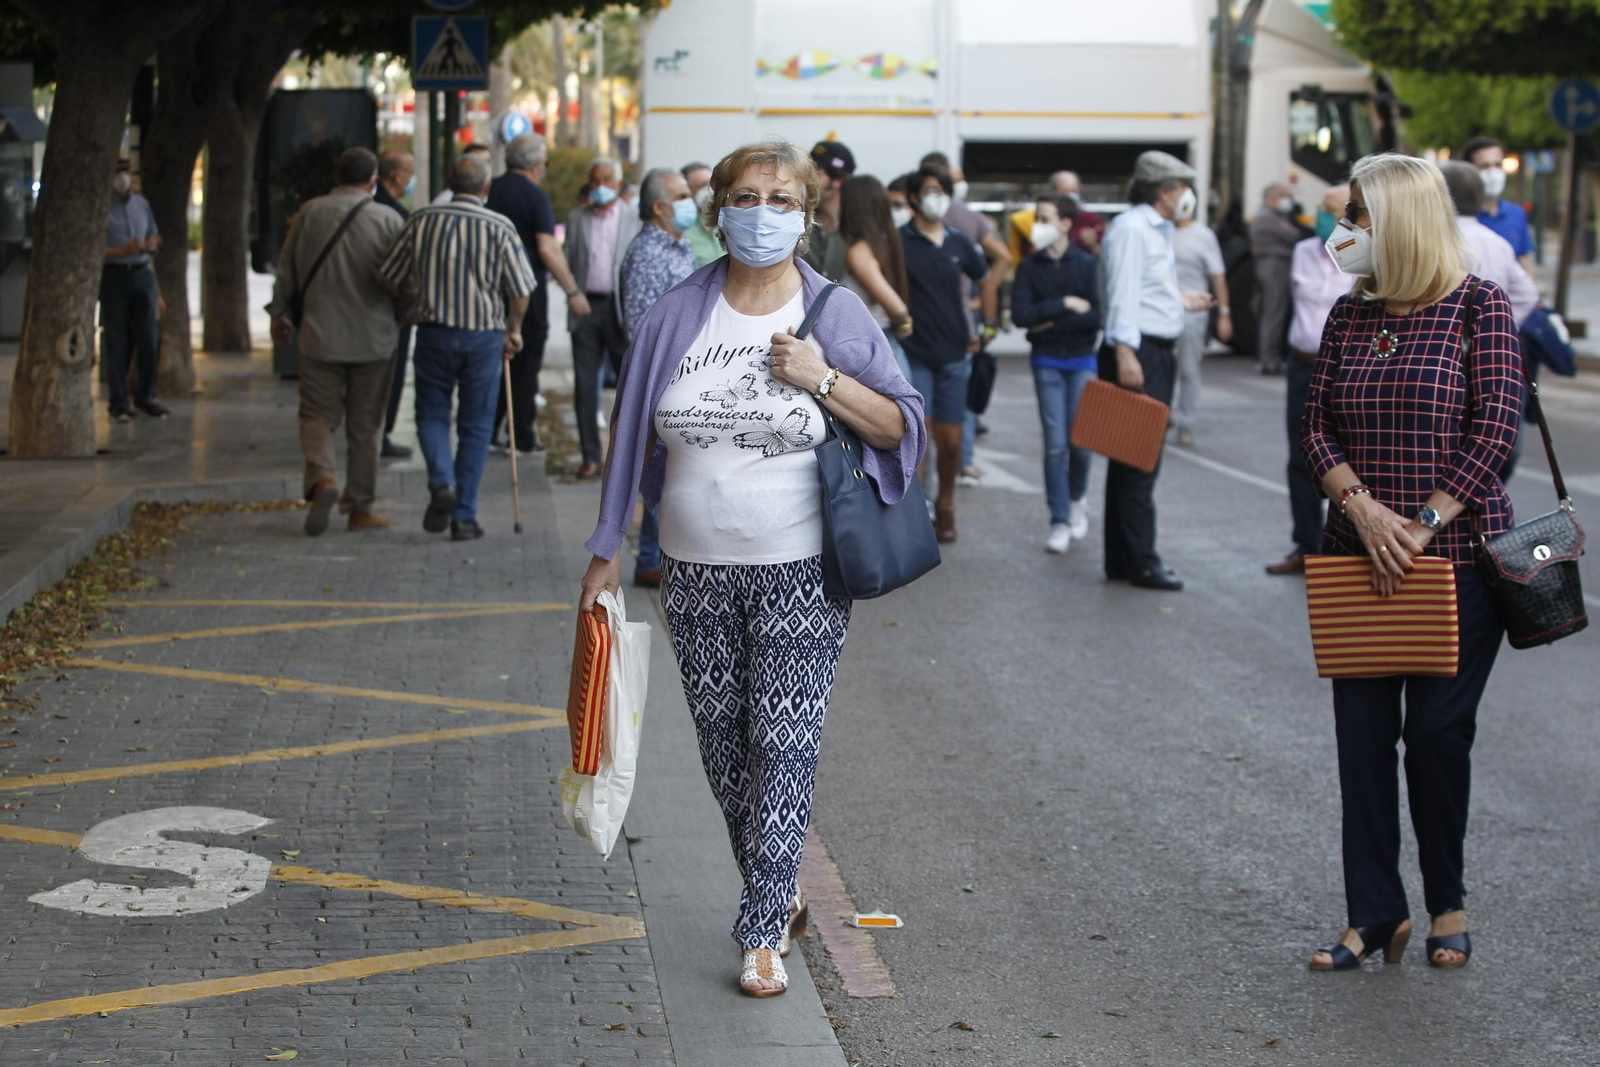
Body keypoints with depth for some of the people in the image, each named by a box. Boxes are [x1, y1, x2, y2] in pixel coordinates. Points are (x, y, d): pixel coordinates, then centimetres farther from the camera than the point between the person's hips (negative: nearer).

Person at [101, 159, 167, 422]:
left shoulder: (142, 204, 13)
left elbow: (153, 239, 23)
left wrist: (150, 245, -1)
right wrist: (123, 251, -19)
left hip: (142, 274, 4)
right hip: (114, 275, -4)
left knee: (147, 339, 2)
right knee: (117, 343, -1)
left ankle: (145, 397, 15)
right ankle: (119, 403, 5)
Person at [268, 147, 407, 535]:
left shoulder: (309, 212, 1)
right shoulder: (387, 219, -3)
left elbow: (287, 270, 7)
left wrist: (278, 313, 20)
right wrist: (405, 318, 17)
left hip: (320, 334, 1)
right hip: (374, 338, 0)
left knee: (318, 414, 7)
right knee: (365, 423, 7)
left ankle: (321, 477, -20)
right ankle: (361, 507, 10)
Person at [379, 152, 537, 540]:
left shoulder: (422, 221, -2)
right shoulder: (500, 228, -6)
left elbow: (391, 278, 5)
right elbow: (520, 291, -6)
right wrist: (514, 330, 13)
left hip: (434, 332, 0)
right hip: (484, 336, 0)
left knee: (432, 414, 14)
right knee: (475, 427, 9)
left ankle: (442, 482, -13)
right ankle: (464, 515, 8)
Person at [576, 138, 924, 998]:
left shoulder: (834, 314, -3)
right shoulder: (676, 315, 3)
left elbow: (902, 426, 0)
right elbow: (634, 437, 8)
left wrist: (824, 380, -16)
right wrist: (607, 553, 8)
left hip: (800, 572, -3)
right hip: (695, 570, 3)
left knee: (783, 748, -5)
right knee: (721, 747, 11)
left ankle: (763, 933, 2)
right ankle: (776, 891, 30)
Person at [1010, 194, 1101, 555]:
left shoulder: (1087, 265, -1)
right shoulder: (1029, 267, 2)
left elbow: (1097, 316, -10)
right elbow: (1020, 314, -10)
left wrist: (1051, 322, -12)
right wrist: (1065, 304, -14)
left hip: (1082, 359, 0)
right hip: (1047, 362, 0)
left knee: (1080, 440, 1)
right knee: (1055, 443, -4)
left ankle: (1078, 498, 30)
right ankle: (1060, 522, 3)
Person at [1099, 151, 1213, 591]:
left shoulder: (1157, 230, 19)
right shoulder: (1130, 228, -13)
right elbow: (1123, 294, -21)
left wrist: (1180, 302, 37)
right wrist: (1125, 353, -27)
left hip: (1157, 354, 11)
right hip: (1137, 354, -11)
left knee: (1133, 459, 12)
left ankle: (1122, 559, 17)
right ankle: (1140, 561, -5)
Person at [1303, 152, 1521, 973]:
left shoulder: (1478, 307, -5)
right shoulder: (1348, 317, 9)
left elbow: (1494, 428, -11)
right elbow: (1318, 427, 5)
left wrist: (1425, 525, -17)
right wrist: (1364, 509, -12)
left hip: (1461, 552, -4)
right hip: (1359, 557, 4)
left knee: (1437, 729, -2)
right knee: (1363, 732, 3)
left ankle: (1447, 902, 19)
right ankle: (1375, 913, 12)